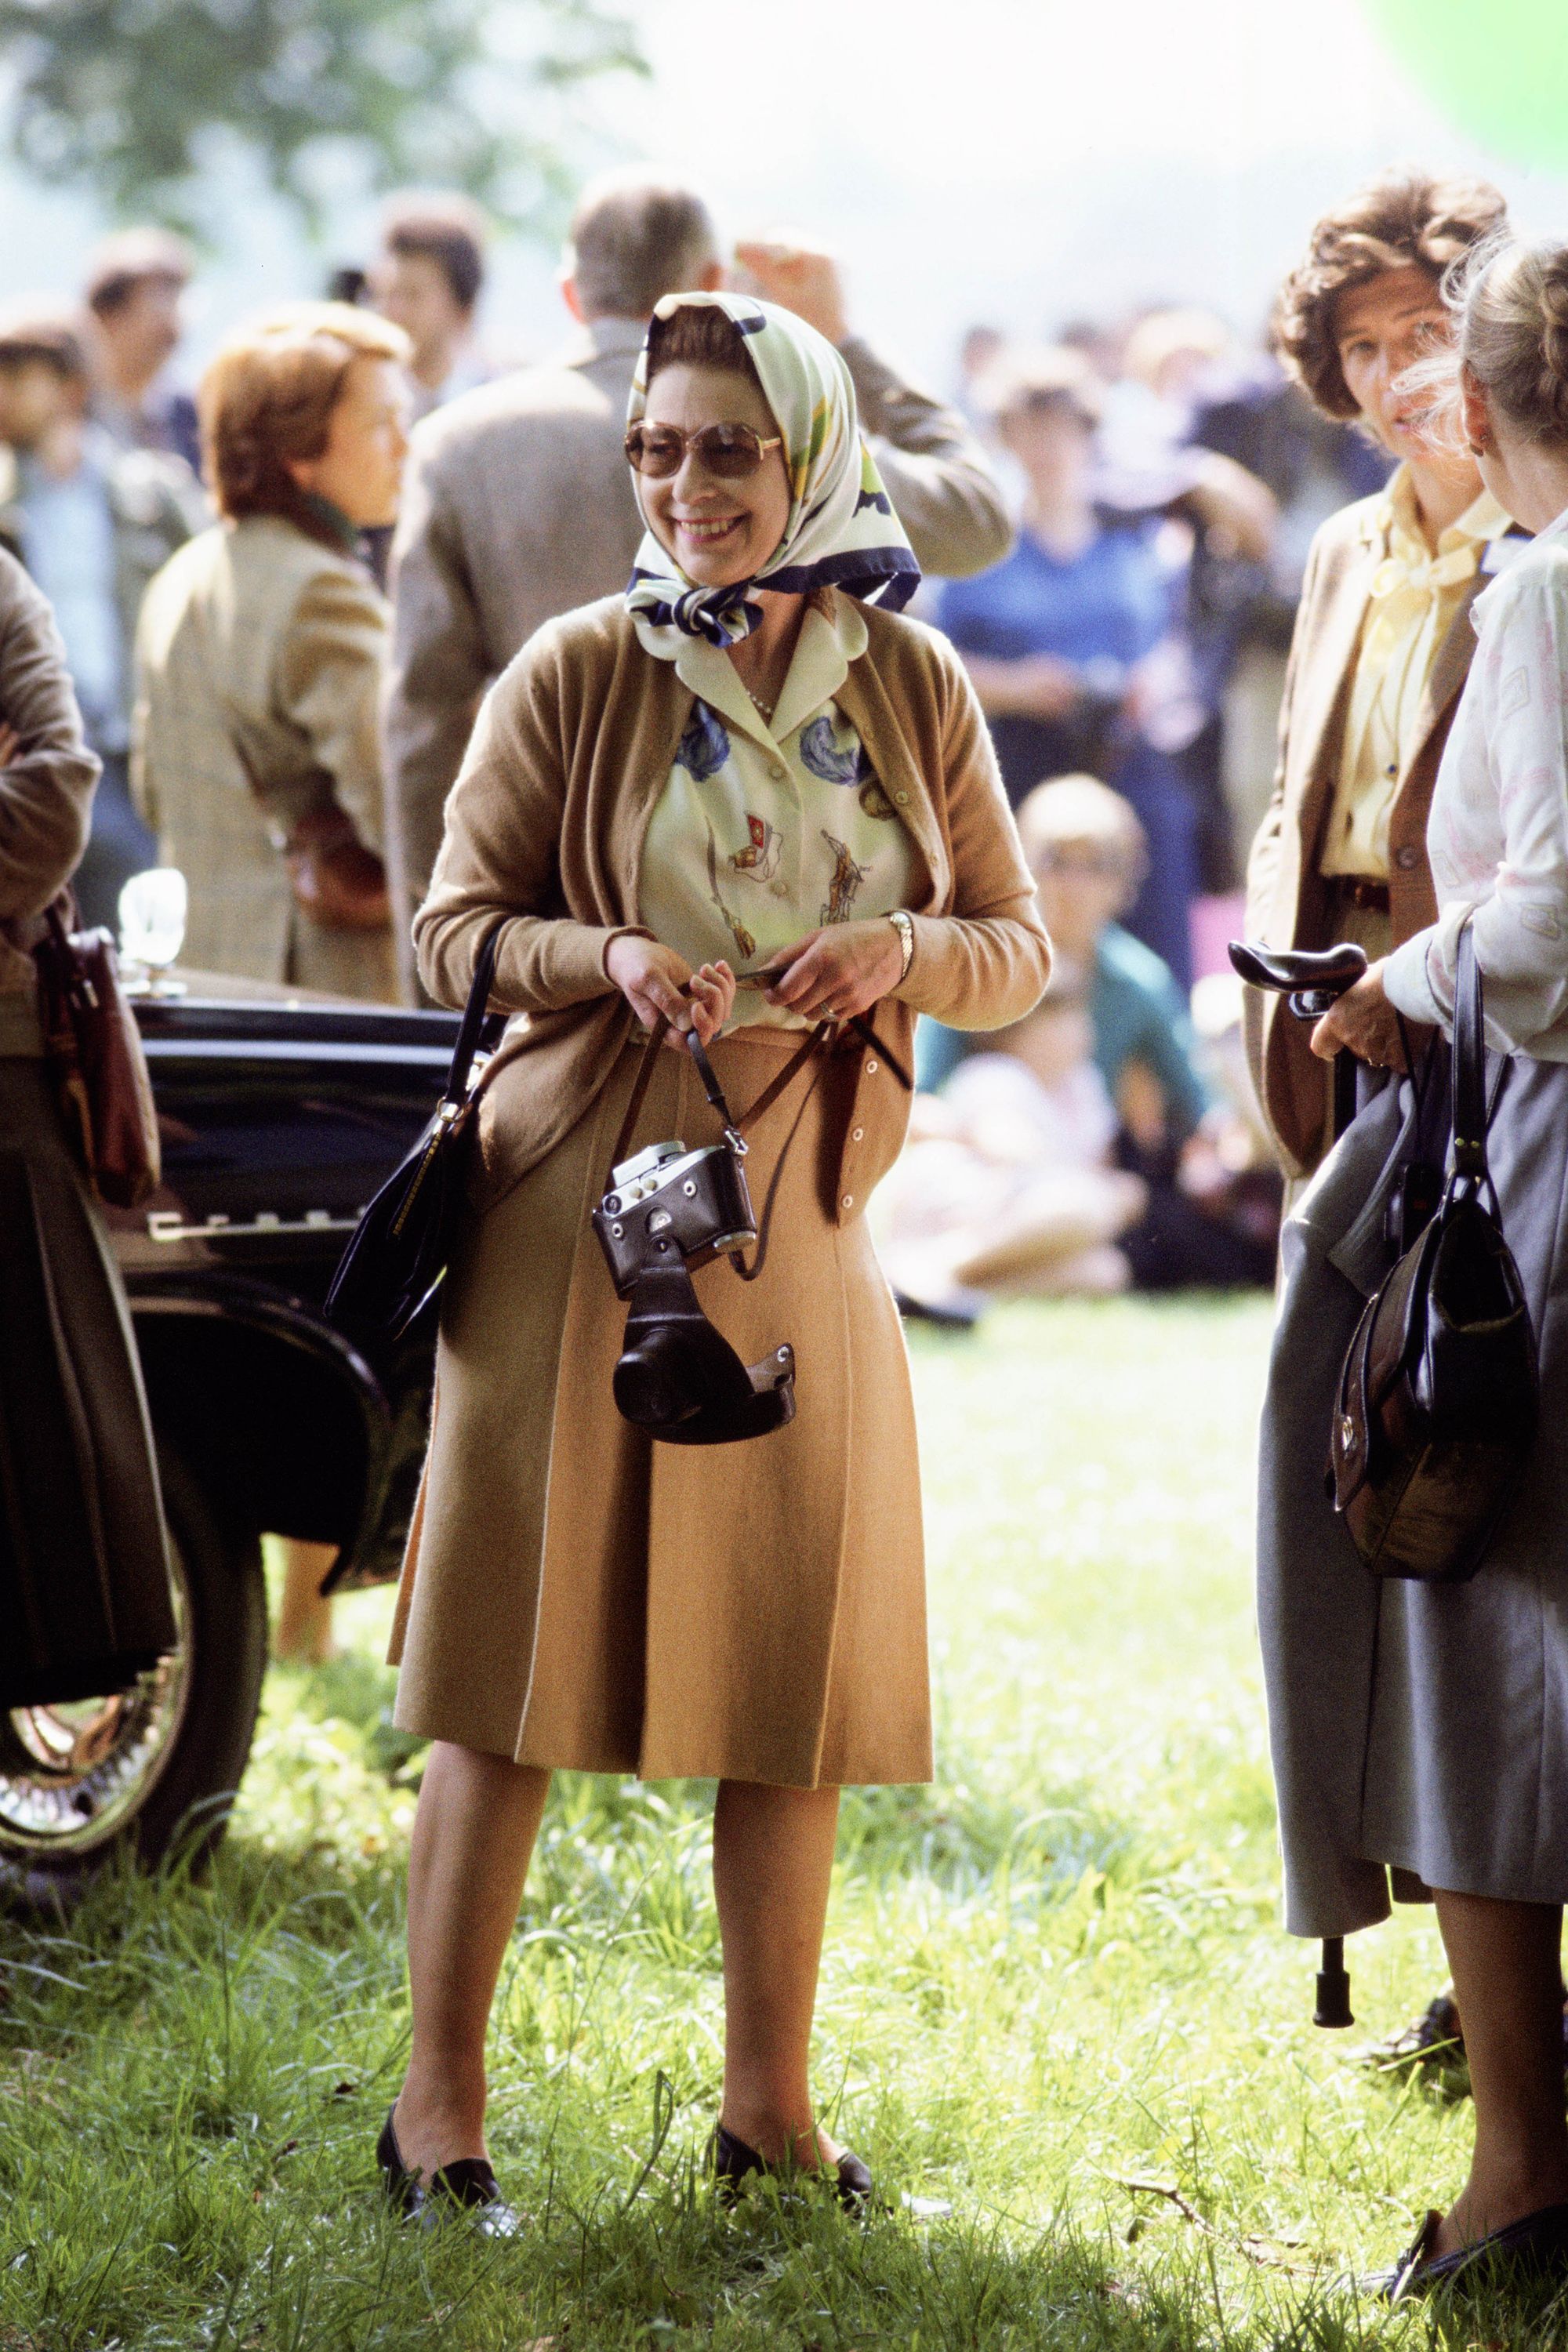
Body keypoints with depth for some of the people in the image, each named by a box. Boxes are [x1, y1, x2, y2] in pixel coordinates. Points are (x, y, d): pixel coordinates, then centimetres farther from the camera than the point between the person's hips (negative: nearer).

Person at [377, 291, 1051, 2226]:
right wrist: (609, 958, -19)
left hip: (800, 1225, 3)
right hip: (575, 1213, -3)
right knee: (513, 1662, -2)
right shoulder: (578, 673, -1)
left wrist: (905, 949, -13)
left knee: (792, 1677, 6)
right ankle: (438, 2098, 6)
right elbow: (453, 932, 1)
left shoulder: (911, 685, 6)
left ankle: (769, 2102, 18)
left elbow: (1021, 946, 9)